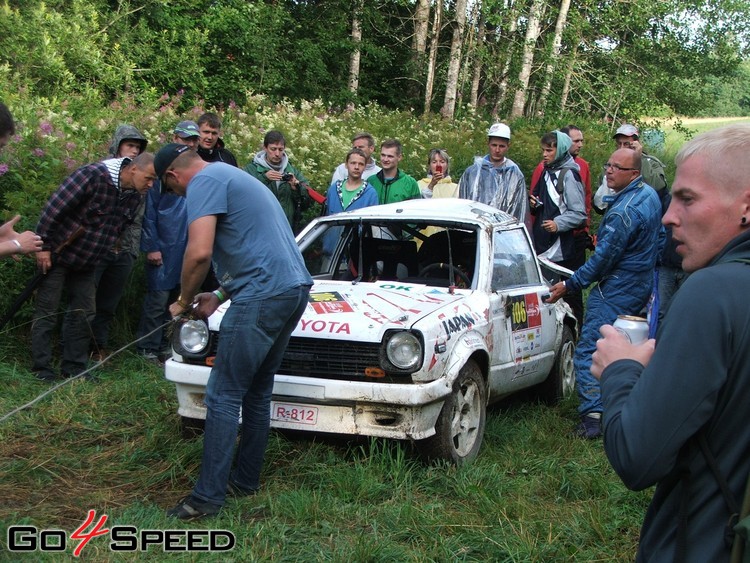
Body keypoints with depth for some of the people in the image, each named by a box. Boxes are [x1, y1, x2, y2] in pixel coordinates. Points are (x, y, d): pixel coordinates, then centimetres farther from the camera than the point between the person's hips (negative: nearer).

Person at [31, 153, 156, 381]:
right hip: (57, 256, -7)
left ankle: (74, 366, 17)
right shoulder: (93, 175, -24)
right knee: (46, 312, 0)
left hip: (86, 263, 7)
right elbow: (54, 207, -24)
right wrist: (43, 246, -21)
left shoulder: (134, 197, -1)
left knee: (84, 313, 8)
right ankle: (41, 367, 7)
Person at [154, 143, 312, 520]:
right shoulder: (232, 177, 26)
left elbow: (200, 252, -19)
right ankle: (246, 479, 26)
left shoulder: (204, 182, -5)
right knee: (257, 391, 17)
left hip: (263, 297, -10)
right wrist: (220, 296, 25)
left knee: (223, 396, -6)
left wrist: (184, 300, -2)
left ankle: (208, 497, -4)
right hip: (295, 288, 10)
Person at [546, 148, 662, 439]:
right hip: (641, 285, 10)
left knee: (589, 352, -8)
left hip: (615, 291, -10)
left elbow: (604, 257, -22)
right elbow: (657, 238, 20)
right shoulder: (650, 195, 6)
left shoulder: (624, 210, -25)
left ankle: (593, 416, -12)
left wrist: (569, 285, -16)